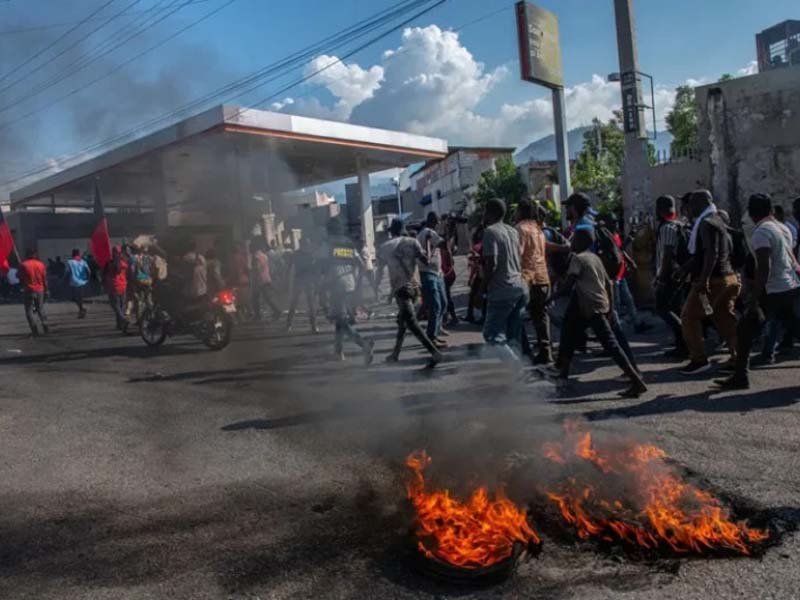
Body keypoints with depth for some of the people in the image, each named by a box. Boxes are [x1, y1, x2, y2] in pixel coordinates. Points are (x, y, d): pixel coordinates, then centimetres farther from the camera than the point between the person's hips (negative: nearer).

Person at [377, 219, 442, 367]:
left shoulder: (384, 247, 5)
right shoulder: (412, 242, 6)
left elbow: (380, 272, 11)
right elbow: (425, 260, -4)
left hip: (400, 288, -4)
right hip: (414, 286, 4)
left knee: (412, 323, -10)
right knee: (402, 320, 20)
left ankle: (435, 352, -22)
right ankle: (395, 354, 29)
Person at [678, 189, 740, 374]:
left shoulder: (707, 223, -14)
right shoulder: (716, 221, 18)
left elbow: (712, 253, -24)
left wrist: (703, 279, -27)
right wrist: (685, 268, 25)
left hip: (713, 280, -10)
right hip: (727, 277, 10)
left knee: (689, 317, -3)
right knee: (724, 318, 13)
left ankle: (699, 359, -2)